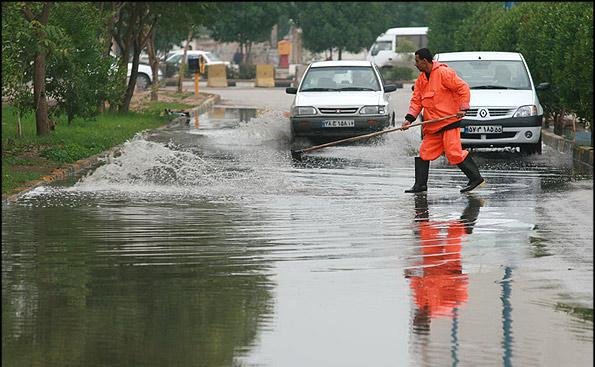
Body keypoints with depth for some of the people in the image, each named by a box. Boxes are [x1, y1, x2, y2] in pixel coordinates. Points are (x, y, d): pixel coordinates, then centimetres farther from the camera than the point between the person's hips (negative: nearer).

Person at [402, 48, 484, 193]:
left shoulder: (444, 73, -11)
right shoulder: (421, 80, 14)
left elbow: (463, 88, -12)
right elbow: (416, 101, 14)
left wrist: (463, 108, -17)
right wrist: (409, 119, 0)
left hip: (449, 121, -8)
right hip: (432, 125, 8)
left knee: (454, 152, -14)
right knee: (425, 152, 6)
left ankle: (475, 177, -8)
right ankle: (420, 184, 12)